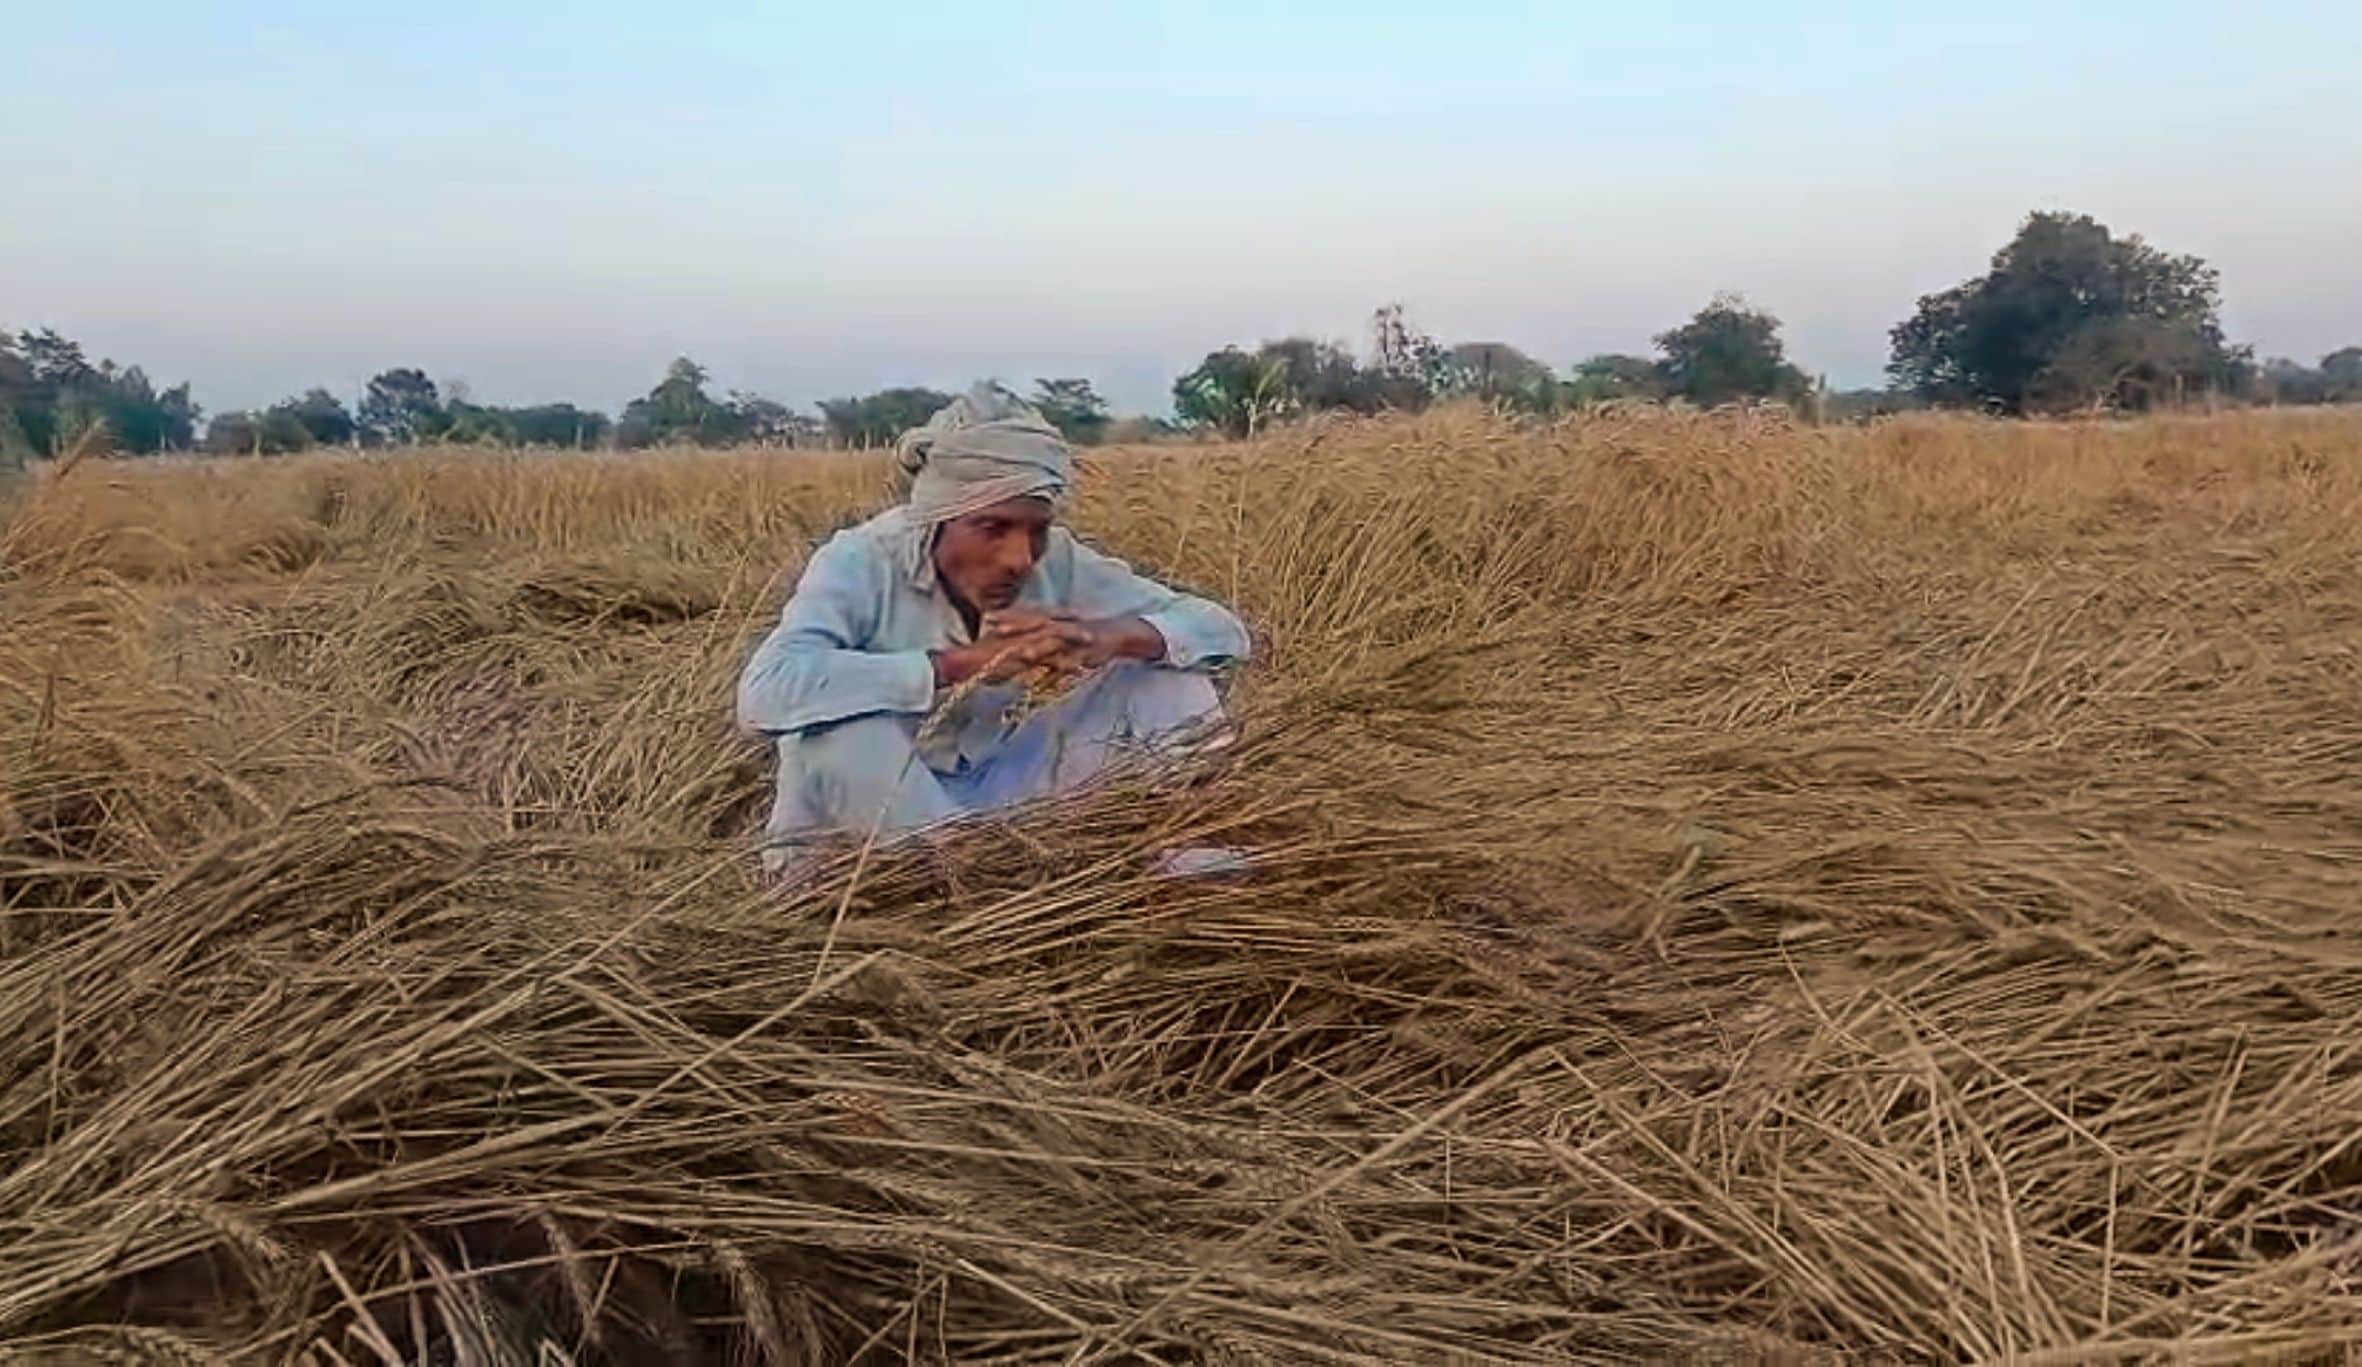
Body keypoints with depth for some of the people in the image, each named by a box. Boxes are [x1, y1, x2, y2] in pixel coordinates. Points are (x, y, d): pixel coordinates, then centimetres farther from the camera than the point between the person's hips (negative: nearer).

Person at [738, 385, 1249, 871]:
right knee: (836, 726, -37)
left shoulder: (1058, 562, -12)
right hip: (854, 825, -3)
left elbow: (1223, 630, -10)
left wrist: (1111, 636, -32)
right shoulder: (861, 562, -24)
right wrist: (958, 664, -44)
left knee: (1167, 676, -11)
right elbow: (764, 691, -42)